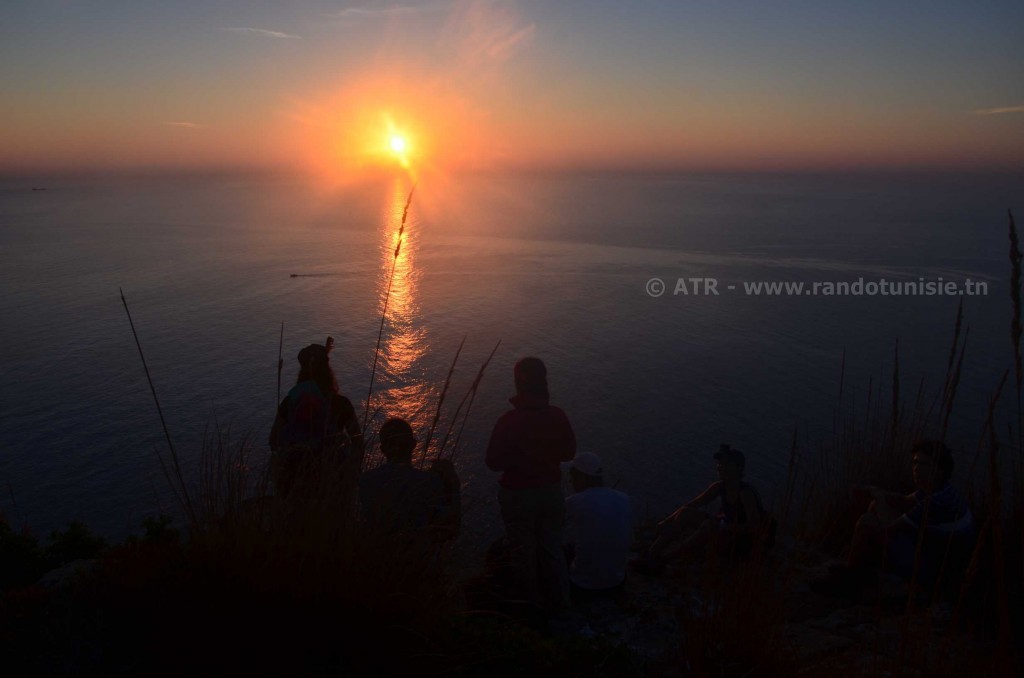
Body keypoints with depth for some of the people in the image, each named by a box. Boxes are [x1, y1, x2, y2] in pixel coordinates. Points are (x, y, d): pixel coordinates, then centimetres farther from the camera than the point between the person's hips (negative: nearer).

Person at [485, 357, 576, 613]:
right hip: (551, 490, 3)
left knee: (523, 552, 18)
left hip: (518, 495, -3)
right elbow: (569, 452, 1)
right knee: (552, 548, 22)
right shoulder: (558, 416, -13)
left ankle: (531, 602, 33)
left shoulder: (508, 421, -23)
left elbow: (494, 462, -16)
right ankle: (558, 602, 34)